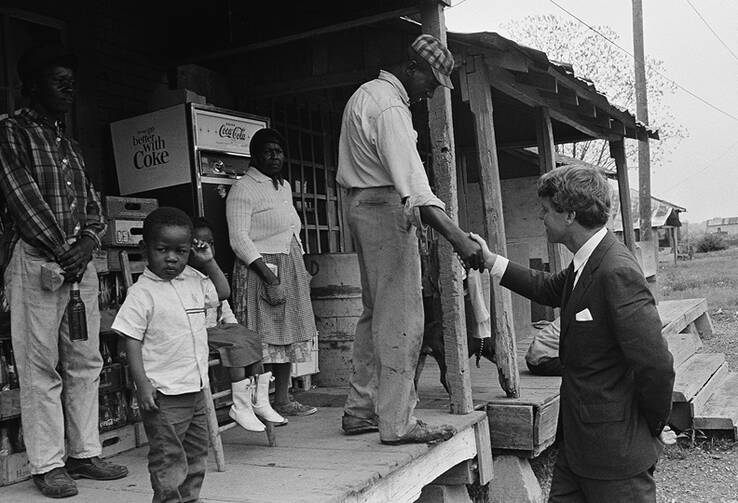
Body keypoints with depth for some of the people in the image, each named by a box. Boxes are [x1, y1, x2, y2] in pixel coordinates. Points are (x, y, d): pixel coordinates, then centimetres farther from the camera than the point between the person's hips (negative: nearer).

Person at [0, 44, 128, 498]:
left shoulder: (72, 146, 21)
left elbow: (93, 205, 17)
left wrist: (87, 243, -3)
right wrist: (61, 249, -14)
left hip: (80, 259, 7)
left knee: (86, 362, 7)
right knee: (41, 366, -3)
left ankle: (85, 453, 16)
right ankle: (48, 465, 4)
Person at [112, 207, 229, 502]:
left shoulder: (194, 280, 6)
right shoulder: (142, 293, -12)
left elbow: (223, 292, 25)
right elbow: (132, 342, -13)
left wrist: (209, 262, 11)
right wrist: (142, 384, -20)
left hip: (196, 388, 7)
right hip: (164, 394, -7)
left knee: (197, 452, 17)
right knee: (169, 458, -1)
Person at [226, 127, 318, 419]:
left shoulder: (284, 186, 17)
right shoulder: (243, 189, -9)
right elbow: (239, 239, -17)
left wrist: (303, 270, 16)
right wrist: (271, 279, -22)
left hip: (291, 269, 9)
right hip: (261, 270, -8)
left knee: (288, 336, 10)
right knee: (263, 340, -9)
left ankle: (282, 400, 18)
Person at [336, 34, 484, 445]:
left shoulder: (366, 94, 16)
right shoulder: (390, 109, -18)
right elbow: (413, 184, -30)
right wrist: (458, 237, -37)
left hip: (361, 205, 11)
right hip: (386, 209, -10)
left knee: (377, 313, 15)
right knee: (401, 317, -6)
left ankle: (360, 410, 22)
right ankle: (397, 423, -1)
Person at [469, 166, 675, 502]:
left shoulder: (618, 273, -25)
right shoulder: (586, 265, 5)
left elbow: (656, 364, -27)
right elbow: (549, 290, 25)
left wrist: (653, 425, -11)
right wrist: (491, 262, 21)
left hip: (616, 449, -9)